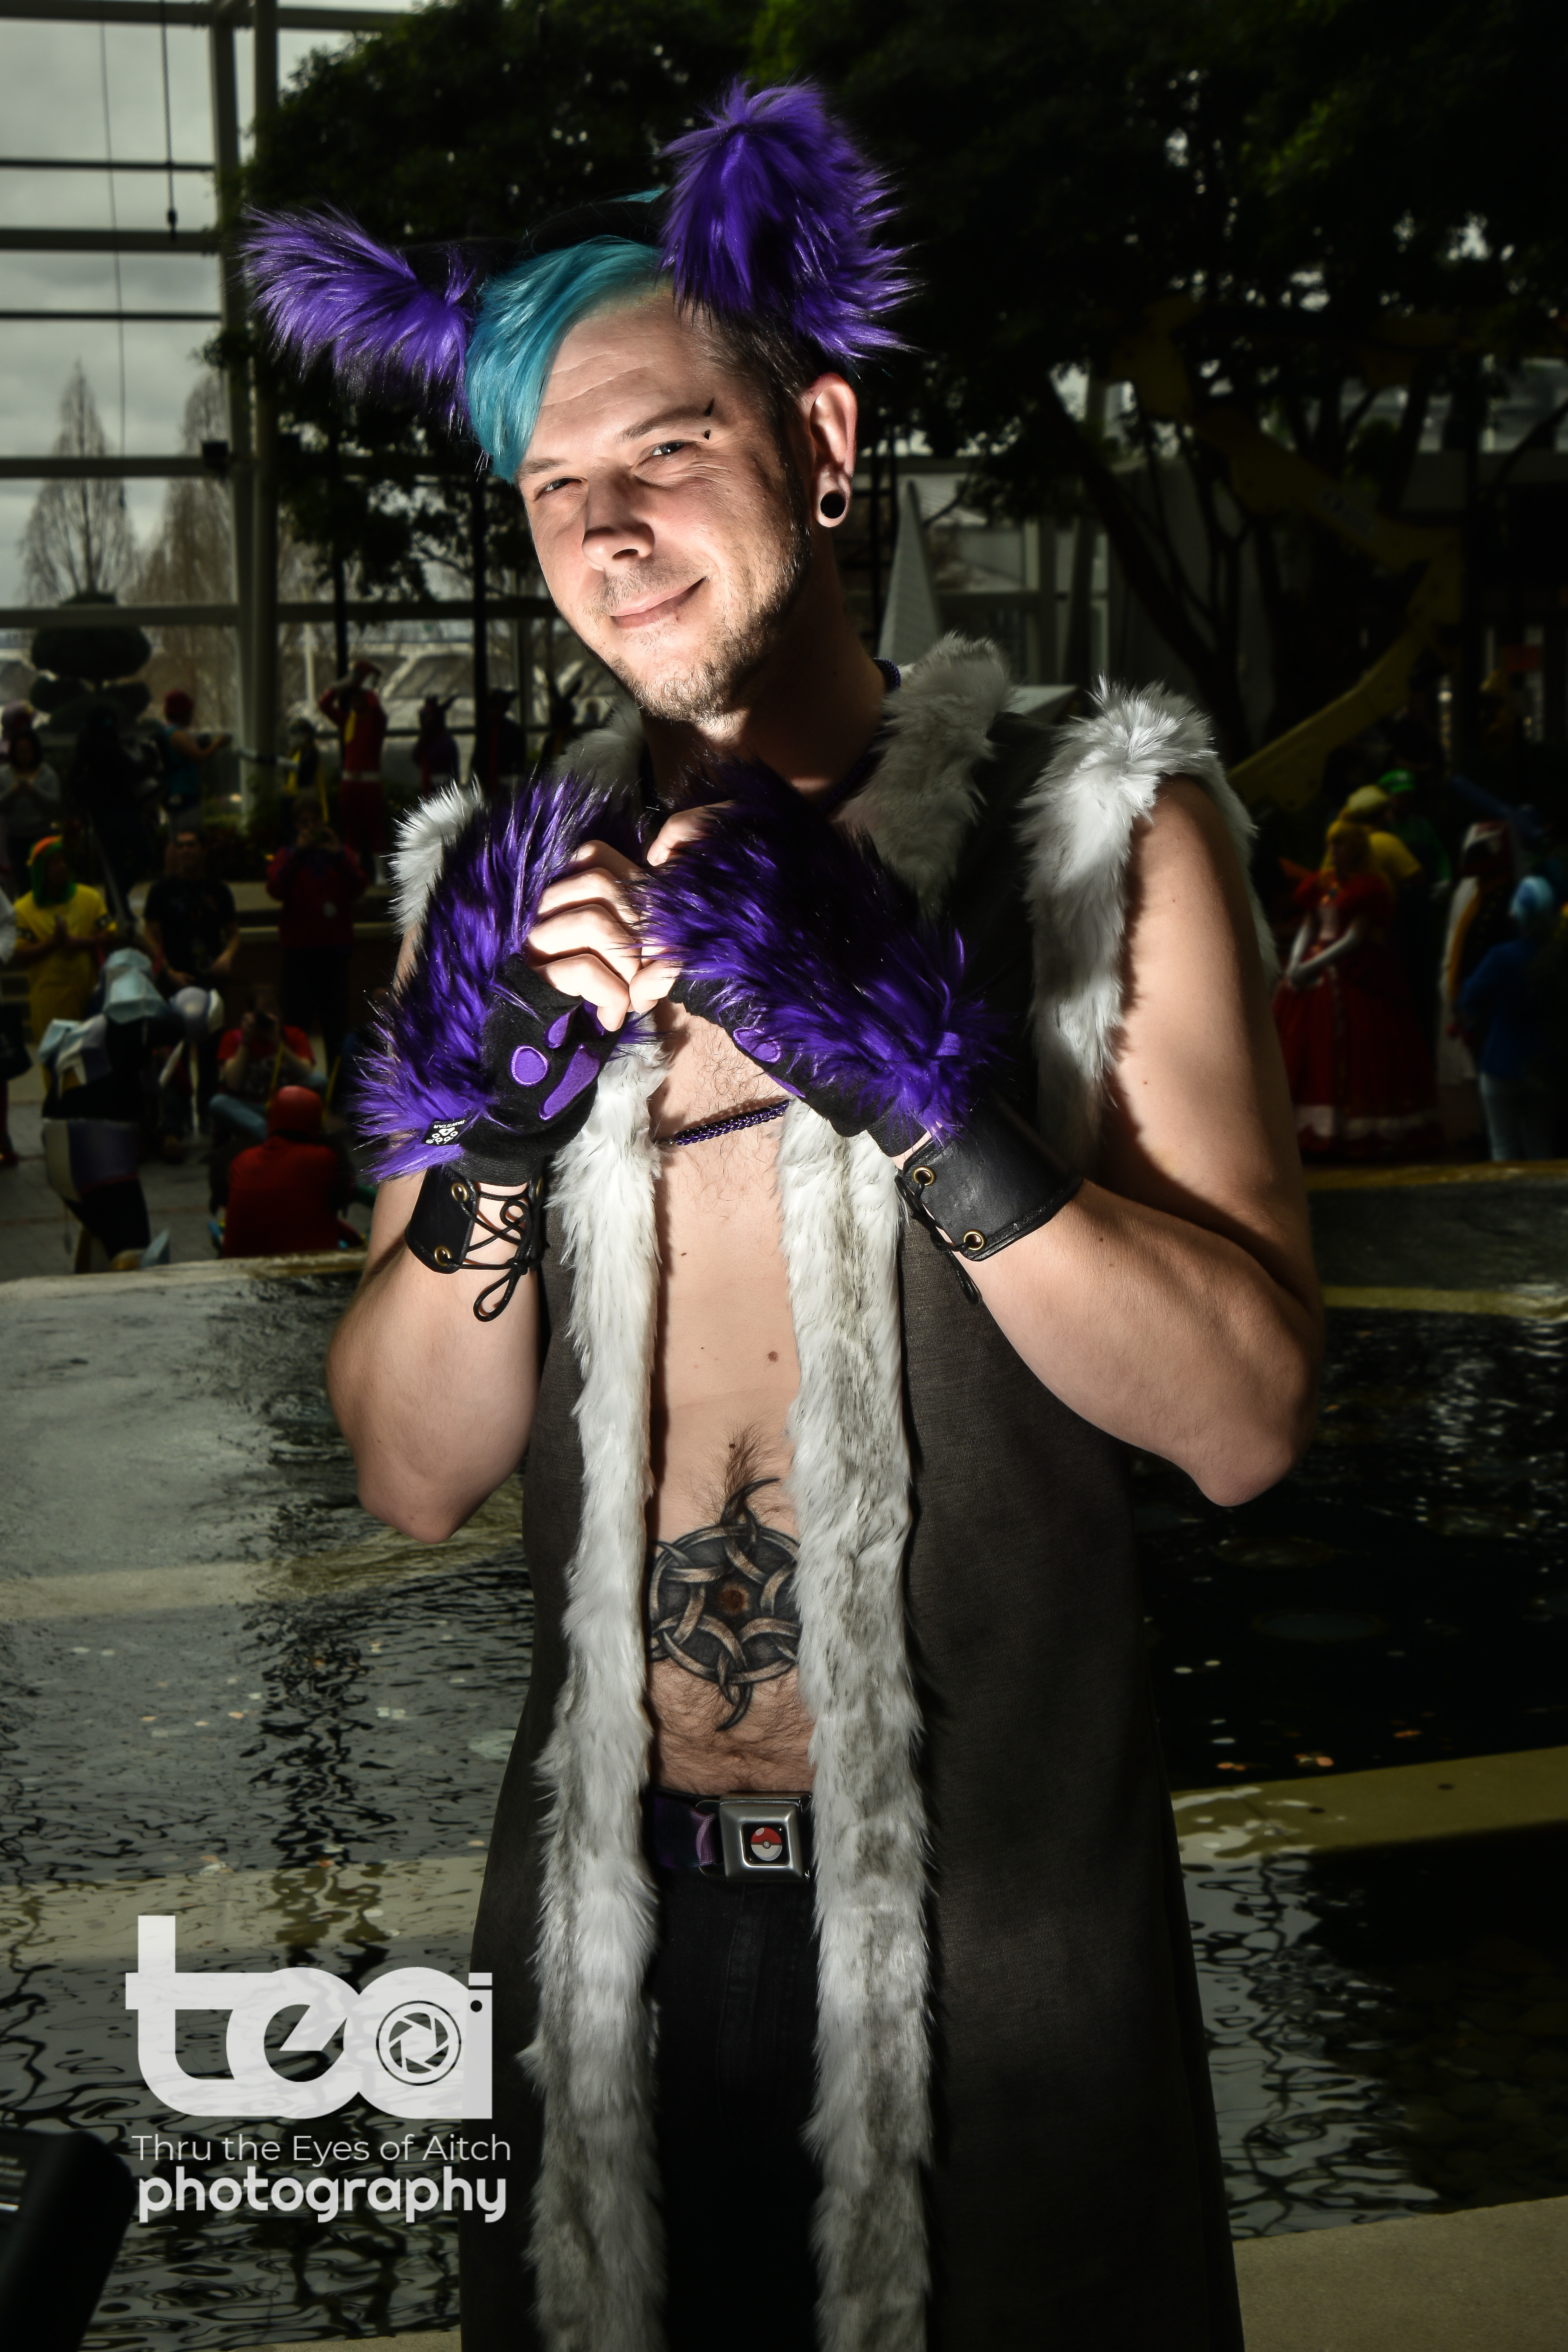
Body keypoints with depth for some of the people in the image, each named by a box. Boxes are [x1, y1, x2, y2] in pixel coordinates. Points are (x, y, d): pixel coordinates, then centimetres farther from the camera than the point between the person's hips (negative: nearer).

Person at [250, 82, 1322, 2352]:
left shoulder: (1096, 838, -5)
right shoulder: (517, 889, 3)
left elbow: (1246, 1415, -13)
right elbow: (417, 1477, 0)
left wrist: (931, 1094, -24)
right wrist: (487, 1128, -16)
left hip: (999, 1912, -2)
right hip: (615, 1910, 3)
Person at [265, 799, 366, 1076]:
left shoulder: (342, 855, 12)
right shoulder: (288, 857, 9)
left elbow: (358, 887, -6)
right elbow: (275, 888, -12)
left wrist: (338, 854, -17)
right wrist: (298, 852, -17)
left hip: (335, 947, 2)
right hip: (299, 949, -2)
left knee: (336, 1020, 2)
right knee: (298, 1018, -6)